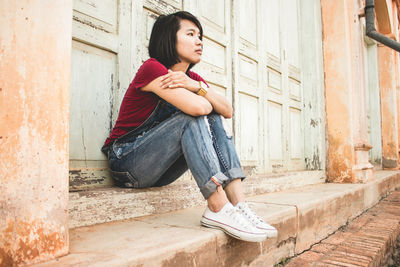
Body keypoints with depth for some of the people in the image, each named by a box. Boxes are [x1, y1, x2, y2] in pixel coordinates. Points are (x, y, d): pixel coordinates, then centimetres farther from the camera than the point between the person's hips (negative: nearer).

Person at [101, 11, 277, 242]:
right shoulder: (152, 69, -16)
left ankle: (238, 203, -19)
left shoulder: (192, 78, 9)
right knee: (193, 118, -26)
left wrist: (197, 86, -19)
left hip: (159, 172, 7)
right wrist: (193, 95, -8)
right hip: (126, 163, -7)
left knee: (215, 120, -9)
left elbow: (227, 110, -7)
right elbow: (198, 107, -30)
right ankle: (218, 209, -30)